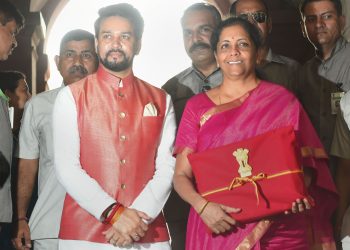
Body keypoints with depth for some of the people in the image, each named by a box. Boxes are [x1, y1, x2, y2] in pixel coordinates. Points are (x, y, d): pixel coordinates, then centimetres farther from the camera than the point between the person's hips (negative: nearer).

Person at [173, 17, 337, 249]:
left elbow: (306, 162, 2)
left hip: (277, 230, 0)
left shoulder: (282, 100, 1)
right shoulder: (197, 106, 4)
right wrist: (202, 206, -17)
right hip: (215, 229, 1)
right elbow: (182, 175, 1)